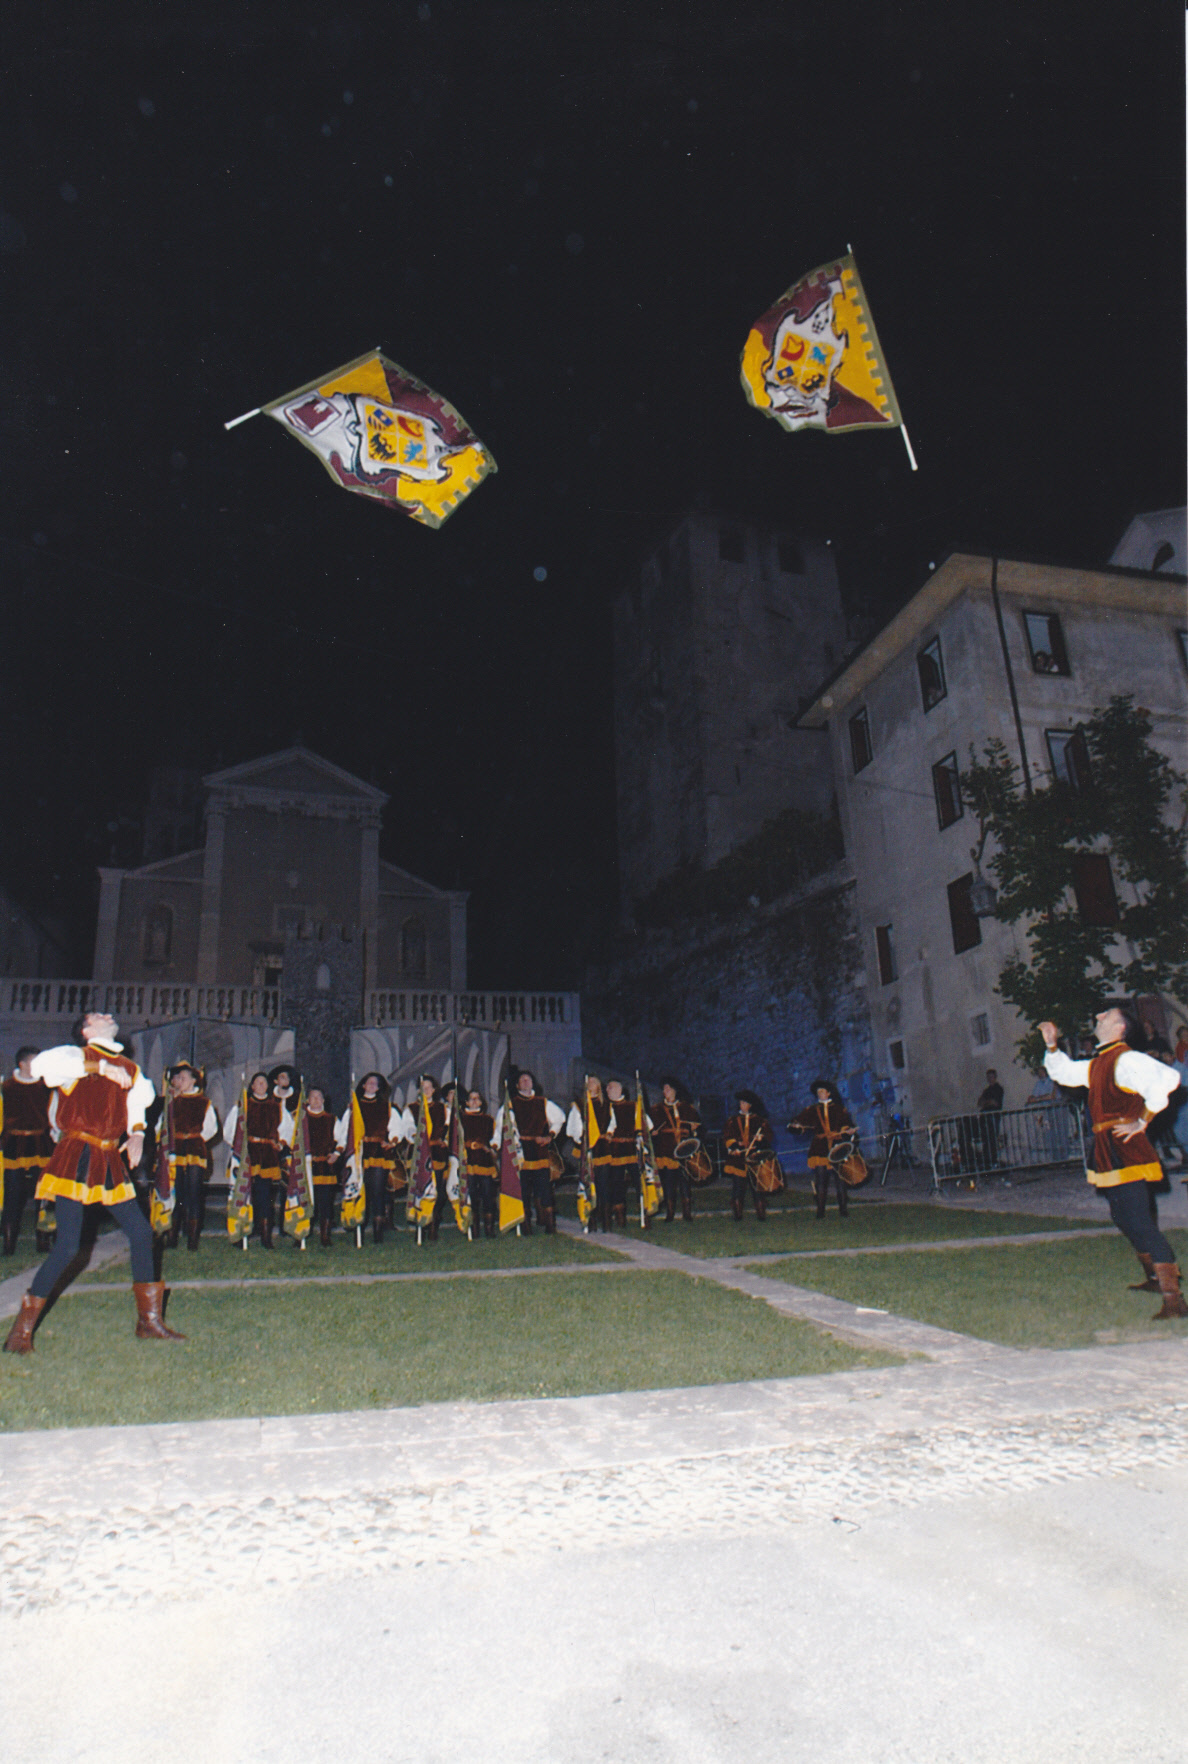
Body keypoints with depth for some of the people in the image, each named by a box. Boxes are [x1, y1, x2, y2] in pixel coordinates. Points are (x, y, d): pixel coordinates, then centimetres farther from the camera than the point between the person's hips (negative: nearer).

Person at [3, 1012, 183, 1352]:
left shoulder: (129, 1070, 15)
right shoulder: (75, 1056, -1)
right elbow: (41, 1064, -23)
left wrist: (137, 1133, 8)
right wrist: (98, 1066, -26)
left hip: (110, 1161, 6)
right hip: (76, 1157, -6)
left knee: (141, 1232, 3)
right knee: (67, 1246, -11)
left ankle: (150, 1321, 15)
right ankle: (21, 1330, 9)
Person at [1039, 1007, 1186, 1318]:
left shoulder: (1126, 1059, -14)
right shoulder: (1096, 1065, 15)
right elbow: (1064, 1072, 32)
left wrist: (1142, 1122, -23)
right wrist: (1052, 1046, 16)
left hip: (1127, 1151, -10)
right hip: (1109, 1153, 10)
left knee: (1140, 1223, -12)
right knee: (1125, 1218, 22)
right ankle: (1154, 1278, 40)